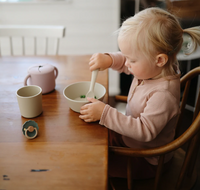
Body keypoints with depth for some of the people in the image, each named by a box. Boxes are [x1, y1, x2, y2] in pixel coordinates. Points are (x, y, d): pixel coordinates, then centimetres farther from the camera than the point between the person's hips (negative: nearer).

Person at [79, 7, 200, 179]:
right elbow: (125, 63, 9)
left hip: (147, 160, -8)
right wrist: (109, 59, -13)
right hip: (130, 136, 9)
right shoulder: (151, 68, -10)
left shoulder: (163, 94, -37)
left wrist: (105, 113, -34)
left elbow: (145, 130, -34)